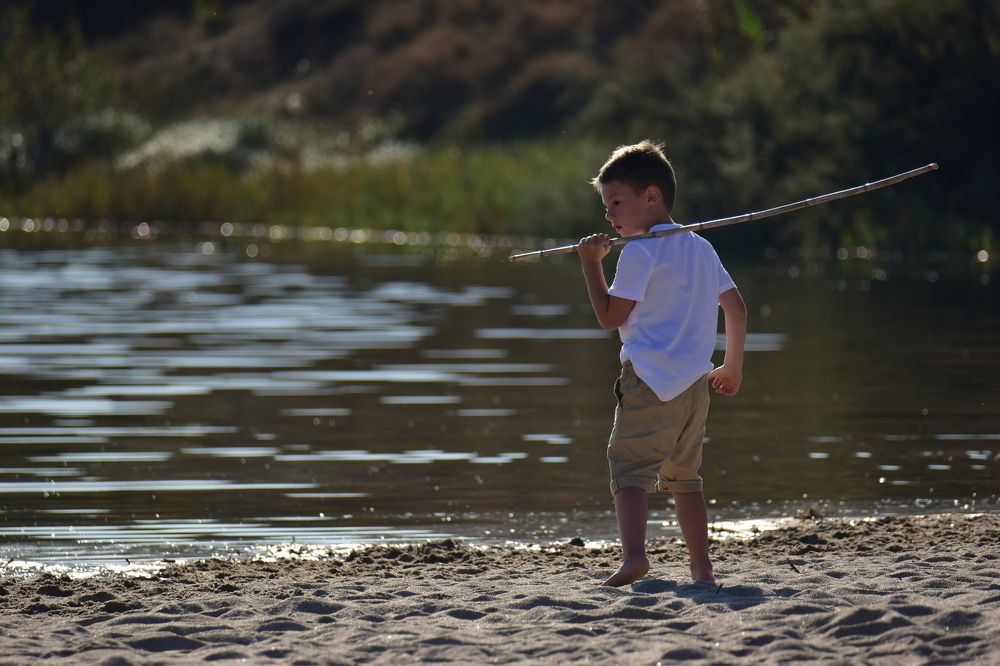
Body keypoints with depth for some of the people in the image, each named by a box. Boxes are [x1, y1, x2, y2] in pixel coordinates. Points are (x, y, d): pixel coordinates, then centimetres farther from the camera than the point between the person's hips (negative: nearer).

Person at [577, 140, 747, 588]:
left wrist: (591, 265, 1)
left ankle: (633, 553, -33)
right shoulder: (701, 248, 15)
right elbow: (736, 308, 16)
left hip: (650, 379, -8)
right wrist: (732, 367, 25)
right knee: (684, 475, 17)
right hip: (694, 382, 8)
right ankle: (702, 568, 16)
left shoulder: (639, 253, -8)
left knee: (630, 466, -12)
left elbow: (610, 316, -8)